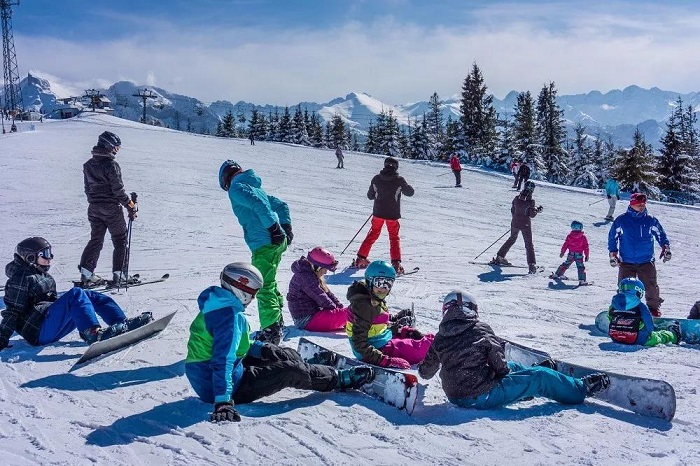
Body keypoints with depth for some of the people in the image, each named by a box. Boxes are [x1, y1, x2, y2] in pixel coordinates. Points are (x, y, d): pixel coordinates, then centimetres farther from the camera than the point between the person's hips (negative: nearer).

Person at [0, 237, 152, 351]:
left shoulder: (45, 276, 19)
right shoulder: (20, 278, -8)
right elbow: (12, 312, -11)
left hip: (52, 328, 9)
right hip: (38, 332, -9)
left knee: (89, 296, 1)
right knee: (76, 294, -25)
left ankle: (123, 324, -12)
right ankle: (93, 332, -45)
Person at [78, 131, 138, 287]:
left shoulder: (88, 165, 7)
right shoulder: (111, 165, -16)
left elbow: (87, 188, 13)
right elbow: (119, 191, -16)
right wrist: (131, 207, -7)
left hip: (94, 208, 7)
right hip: (111, 209, -7)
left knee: (95, 240, 14)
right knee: (120, 241, 5)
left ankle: (86, 274, 10)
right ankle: (119, 275, 6)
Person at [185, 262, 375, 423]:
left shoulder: (215, 306, 7)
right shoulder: (229, 315, -25)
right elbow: (223, 360, -33)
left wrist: (260, 347, 26)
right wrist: (223, 402, -38)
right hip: (229, 385, -10)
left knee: (270, 352, 22)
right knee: (289, 371, -5)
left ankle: (312, 364, 43)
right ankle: (339, 379, 12)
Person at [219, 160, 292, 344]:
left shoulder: (236, 188, -3)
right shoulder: (255, 186, 24)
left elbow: (258, 204, -19)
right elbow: (282, 205, 27)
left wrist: (273, 228, -19)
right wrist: (286, 227, 21)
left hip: (264, 244, -9)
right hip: (278, 241, 9)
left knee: (263, 288, -7)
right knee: (270, 283, 21)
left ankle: (271, 332, -9)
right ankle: (277, 323, 30)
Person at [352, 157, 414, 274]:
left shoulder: (376, 179, -4)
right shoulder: (399, 180, -11)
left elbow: (370, 196, 7)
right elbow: (410, 192, 3)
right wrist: (406, 185, 22)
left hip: (378, 213, 2)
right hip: (393, 215, -2)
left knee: (372, 235, 19)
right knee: (394, 238, 13)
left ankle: (360, 259, 19)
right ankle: (396, 264, 2)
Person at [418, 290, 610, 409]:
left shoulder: (439, 339, -1)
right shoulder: (481, 330, -12)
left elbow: (426, 372, 9)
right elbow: (500, 365, -10)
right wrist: (505, 370, 12)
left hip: (455, 397, 6)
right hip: (483, 397, -6)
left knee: (512, 366, 29)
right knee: (539, 377, 8)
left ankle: (537, 370, 53)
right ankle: (582, 389, 21)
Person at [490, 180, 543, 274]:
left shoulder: (517, 198, -3)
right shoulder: (530, 201, -16)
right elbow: (532, 215, -13)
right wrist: (537, 209, 4)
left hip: (515, 223, 4)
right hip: (525, 225, -4)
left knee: (512, 239, 25)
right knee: (529, 244, 4)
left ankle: (499, 257, 29)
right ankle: (531, 265, -3)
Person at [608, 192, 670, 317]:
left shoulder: (650, 220, 2)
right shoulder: (621, 220, -1)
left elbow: (661, 235, 14)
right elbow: (612, 237, 7)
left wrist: (665, 247, 2)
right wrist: (613, 253, 3)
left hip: (647, 262, 1)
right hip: (626, 262, -1)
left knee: (651, 286, -1)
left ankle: (653, 307, 18)